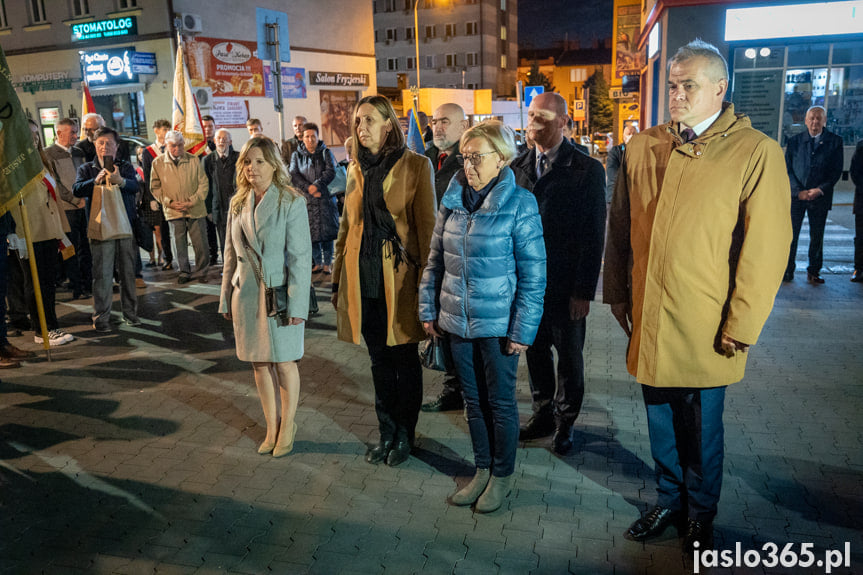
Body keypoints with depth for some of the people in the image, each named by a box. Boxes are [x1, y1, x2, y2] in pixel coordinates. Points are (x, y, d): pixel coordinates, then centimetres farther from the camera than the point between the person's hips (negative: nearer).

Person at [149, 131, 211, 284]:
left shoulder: (193, 160, 0)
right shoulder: (157, 163, 1)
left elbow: (203, 184, 2)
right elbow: (155, 188, 6)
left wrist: (192, 201, -9)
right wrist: (169, 202, -7)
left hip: (195, 210, 0)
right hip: (173, 211, 0)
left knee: (200, 244, 1)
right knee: (180, 244, 6)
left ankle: (201, 272, 17)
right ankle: (184, 273, 21)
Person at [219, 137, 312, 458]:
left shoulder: (291, 202, -8)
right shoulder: (238, 204, 8)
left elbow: (300, 257, -11)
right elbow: (230, 256, 13)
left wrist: (297, 304, -15)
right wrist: (226, 299, 11)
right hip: (246, 294, 5)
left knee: (284, 362, 7)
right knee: (259, 363, 12)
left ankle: (287, 427, 26)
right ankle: (272, 428, 28)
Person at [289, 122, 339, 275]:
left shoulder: (325, 153, 8)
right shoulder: (297, 155, 11)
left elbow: (331, 171, -5)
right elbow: (294, 175, 0)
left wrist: (317, 184, -18)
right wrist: (308, 188, -14)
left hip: (325, 198, -1)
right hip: (306, 199, 1)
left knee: (326, 232, -3)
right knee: (311, 233, 2)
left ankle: (327, 264, 5)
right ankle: (317, 263, 15)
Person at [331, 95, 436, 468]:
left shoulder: (415, 166, -4)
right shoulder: (355, 170, 12)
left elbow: (426, 225, -7)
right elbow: (347, 227, 16)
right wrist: (338, 278, 14)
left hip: (399, 276, -4)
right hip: (363, 278, 5)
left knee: (404, 357, 7)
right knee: (379, 358, 13)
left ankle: (405, 434, 24)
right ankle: (386, 432, 28)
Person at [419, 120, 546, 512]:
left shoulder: (519, 203, -11)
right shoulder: (452, 200, 3)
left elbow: (533, 273, -11)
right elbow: (436, 260, 10)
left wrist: (523, 330, -13)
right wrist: (428, 310, 8)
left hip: (497, 323, -4)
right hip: (457, 320, 5)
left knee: (500, 402, 10)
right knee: (473, 400, 17)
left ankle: (503, 475, 30)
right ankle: (482, 470, 35)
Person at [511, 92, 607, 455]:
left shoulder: (587, 169, -7)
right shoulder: (518, 167, 6)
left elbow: (594, 235, -9)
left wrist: (584, 290, -13)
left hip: (565, 285, -4)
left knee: (569, 357, 10)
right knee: (535, 351, 15)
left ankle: (565, 421, 29)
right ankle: (543, 413, 34)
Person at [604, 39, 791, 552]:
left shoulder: (756, 153, -8)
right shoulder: (643, 148, 5)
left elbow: (766, 249, -10)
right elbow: (620, 227, 10)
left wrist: (741, 327, -11)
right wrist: (618, 294, 9)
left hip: (704, 330, -3)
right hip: (648, 321, 4)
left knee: (701, 428, 14)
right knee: (660, 421, 18)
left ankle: (700, 516, 37)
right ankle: (670, 501, 40)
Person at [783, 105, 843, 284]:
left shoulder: (834, 141, 5)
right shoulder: (794, 141, 6)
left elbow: (836, 171, 2)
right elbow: (788, 169, 3)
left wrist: (820, 189, -11)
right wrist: (799, 191, -8)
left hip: (820, 196, 0)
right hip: (796, 195, 0)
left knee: (817, 236, 6)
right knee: (790, 234, -2)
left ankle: (814, 272, 17)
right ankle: (787, 271, 7)